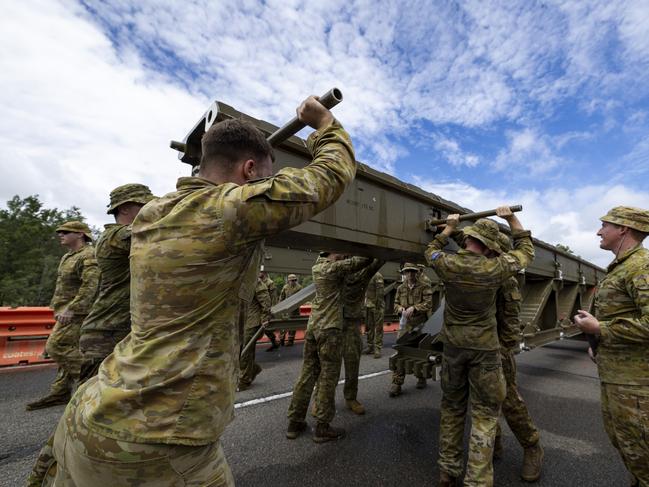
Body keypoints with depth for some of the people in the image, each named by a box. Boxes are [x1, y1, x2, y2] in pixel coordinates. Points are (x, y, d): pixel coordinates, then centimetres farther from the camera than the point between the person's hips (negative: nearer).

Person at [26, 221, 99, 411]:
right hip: (68, 310, 10)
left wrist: (71, 309, -28)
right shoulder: (68, 257, 18)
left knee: (56, 346, -11)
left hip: (78, 311, -10)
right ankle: (60, 392, 18)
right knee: (70, 349, 11)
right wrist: (59, 308, 22)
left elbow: (90, 286, -25)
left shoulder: (89, 256, -15)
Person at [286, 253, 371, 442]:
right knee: (328, 378, 3)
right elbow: (363, 261, -10)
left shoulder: (317, 266, 9)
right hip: (329, 329, -7)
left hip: (313, 326, 7)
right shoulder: (335, 267, -12)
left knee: (308, 373, 13)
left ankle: (295, 422, 21)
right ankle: (322, 427, 13)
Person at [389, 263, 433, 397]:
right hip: (405, 324, 3)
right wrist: (401, 309, -8)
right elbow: (396, 304, 14)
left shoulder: (425, 287, -2)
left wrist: (414, 308, -23)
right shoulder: (401, 288, 11)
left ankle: (421, 378, 33)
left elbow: (428, 304, -11)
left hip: (420, 324, -2)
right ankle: (396, 383, -1)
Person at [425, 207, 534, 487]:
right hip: (484, 348, -2)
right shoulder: (494, 269, -12)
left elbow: (431, 251, 15)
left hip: (453, 345, 3)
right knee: (485, 412, 9)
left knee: (452, 407, 16)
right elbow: (526, 250, 7)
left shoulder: (448, 264, -10)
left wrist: (449, 228, 22)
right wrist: (512, 218, 12)